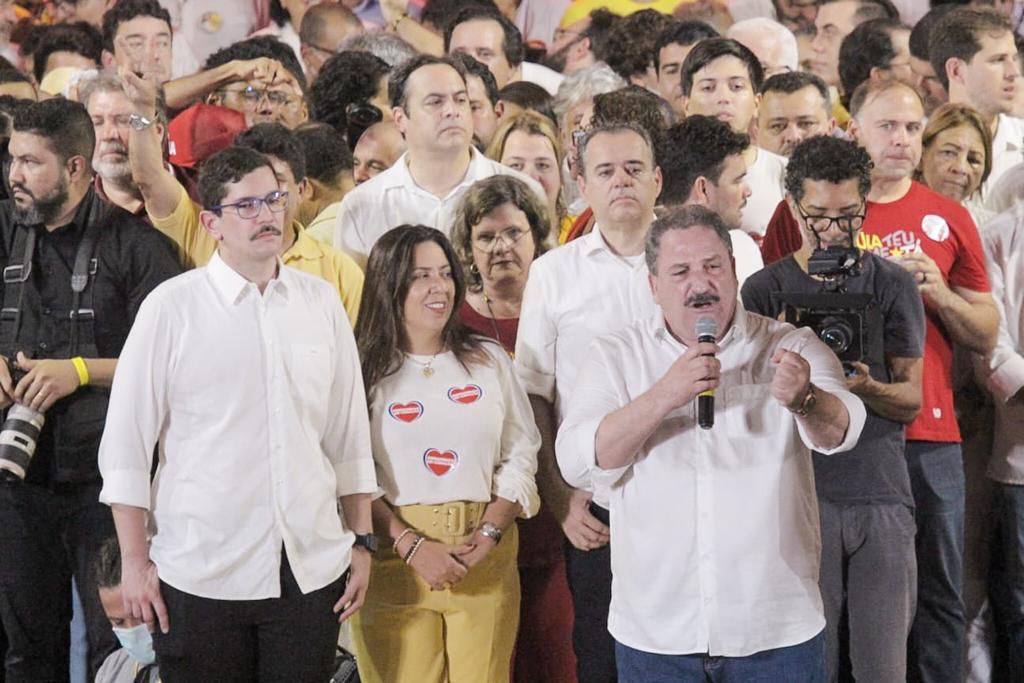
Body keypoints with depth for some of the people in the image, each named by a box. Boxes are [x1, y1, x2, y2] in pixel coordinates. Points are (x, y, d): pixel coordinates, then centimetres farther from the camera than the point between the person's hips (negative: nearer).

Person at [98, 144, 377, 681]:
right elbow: (124, 443, -2)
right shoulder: (172, 307, -4)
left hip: (312, 570, 3)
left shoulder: (321, 302, 5)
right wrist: (135, 562, -3)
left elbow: (349, 434, 10)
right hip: (200, 577, -2)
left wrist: (361, 542, 10)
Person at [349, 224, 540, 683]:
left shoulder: (489, 361, 11)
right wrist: (412, 546, -14)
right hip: (395, 560, -2)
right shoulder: (364, 371, 1)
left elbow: (521, 455, 8)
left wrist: (489, 534, -6)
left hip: (486, 559, 2)